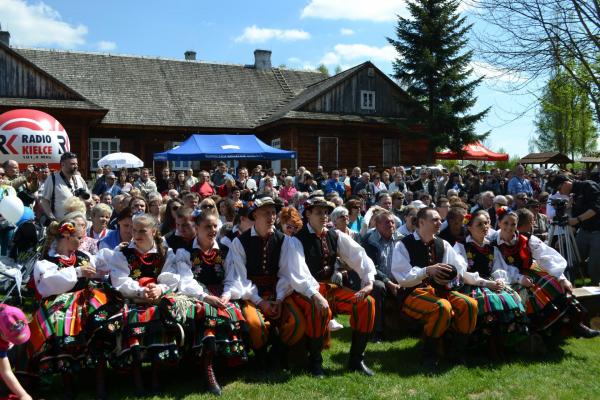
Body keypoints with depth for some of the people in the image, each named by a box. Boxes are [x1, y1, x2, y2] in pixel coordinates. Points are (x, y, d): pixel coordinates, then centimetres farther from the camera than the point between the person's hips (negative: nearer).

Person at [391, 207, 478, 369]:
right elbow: (403, 278, -11)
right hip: (413, 293, -5)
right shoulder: (404, 245, -4)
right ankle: (430, 354, -13)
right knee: (443, 307, -34)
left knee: (470, 304, -20)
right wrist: (427, 271, -25)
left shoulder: (443, 244, 13)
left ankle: (459, 351, 0)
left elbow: (460, 266, 11)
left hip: (439, 289, 6)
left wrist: (451, 274, -12)